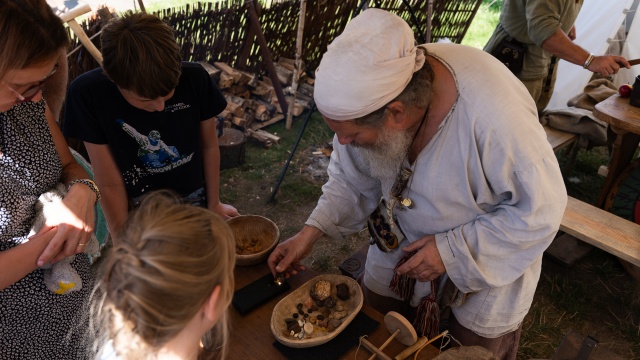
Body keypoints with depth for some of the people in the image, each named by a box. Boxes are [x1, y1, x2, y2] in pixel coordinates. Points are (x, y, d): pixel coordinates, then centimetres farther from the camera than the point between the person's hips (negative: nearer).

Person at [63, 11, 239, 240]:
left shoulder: (194, 79, -22)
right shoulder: (88, 94, -25)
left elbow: (209, 147, -6)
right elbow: (109, 184, -18)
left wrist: (214, 204, 5)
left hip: (195, 204, 2)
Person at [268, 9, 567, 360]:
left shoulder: (495, 114, -40)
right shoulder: (369, 90, -24)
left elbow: (541, 210, -25)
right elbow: (352, 178, -7)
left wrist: (453, 251, -28)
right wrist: (311, 231, -16)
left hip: (488, 254, -3)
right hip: (401, 238, 4)